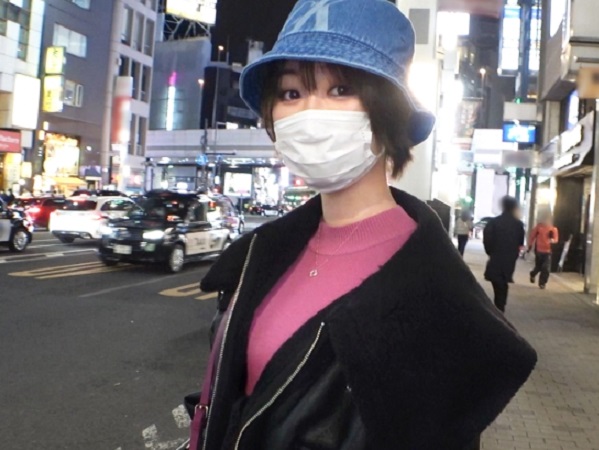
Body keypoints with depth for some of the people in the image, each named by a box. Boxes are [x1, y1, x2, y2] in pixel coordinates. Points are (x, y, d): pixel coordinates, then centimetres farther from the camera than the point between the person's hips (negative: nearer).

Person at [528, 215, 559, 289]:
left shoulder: (554, 229, 0)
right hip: (538, 250, 0)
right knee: (538, 267, 12)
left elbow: (556, 239, -9)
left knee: (546, 268, -8)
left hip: (548, 251, 0)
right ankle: (533, 274, 45)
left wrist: (552, 240, -31)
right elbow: (532, 235, 5)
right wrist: (530, 245, 5)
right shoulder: (539, 226, -1)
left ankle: (542, 283, 5)